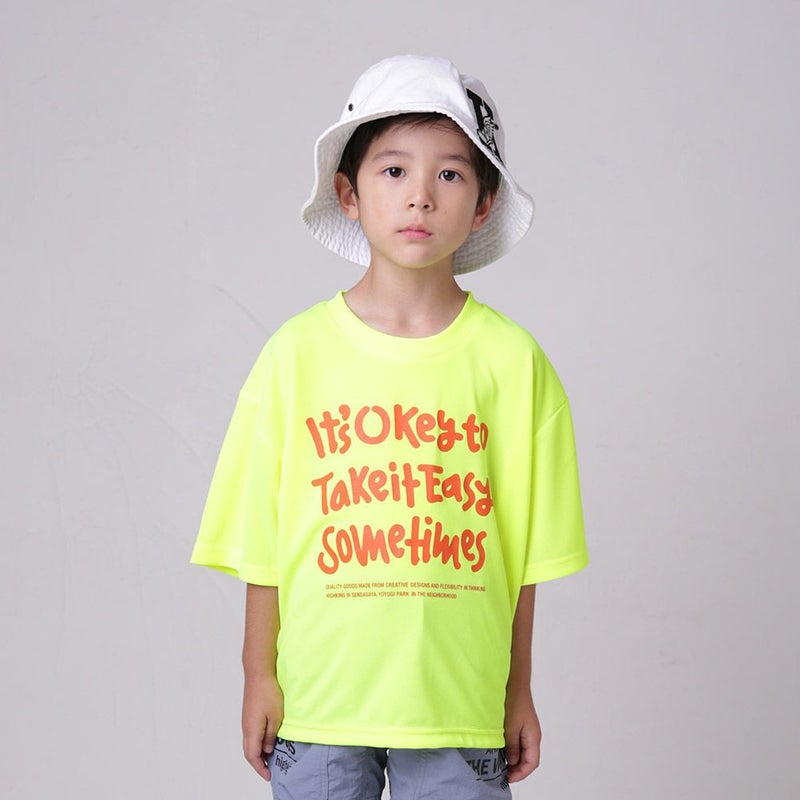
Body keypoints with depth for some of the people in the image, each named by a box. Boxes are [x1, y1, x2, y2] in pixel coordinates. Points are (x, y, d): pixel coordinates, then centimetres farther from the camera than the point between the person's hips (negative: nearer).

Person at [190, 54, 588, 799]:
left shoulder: (510, 359, -3)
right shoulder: (299, 353, -3)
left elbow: (523, 545, 2)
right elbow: (262, 538, 2)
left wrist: (519, 690, 5)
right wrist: (258, 673, 3)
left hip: (458, 702, 0)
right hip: (316, 697, 0)